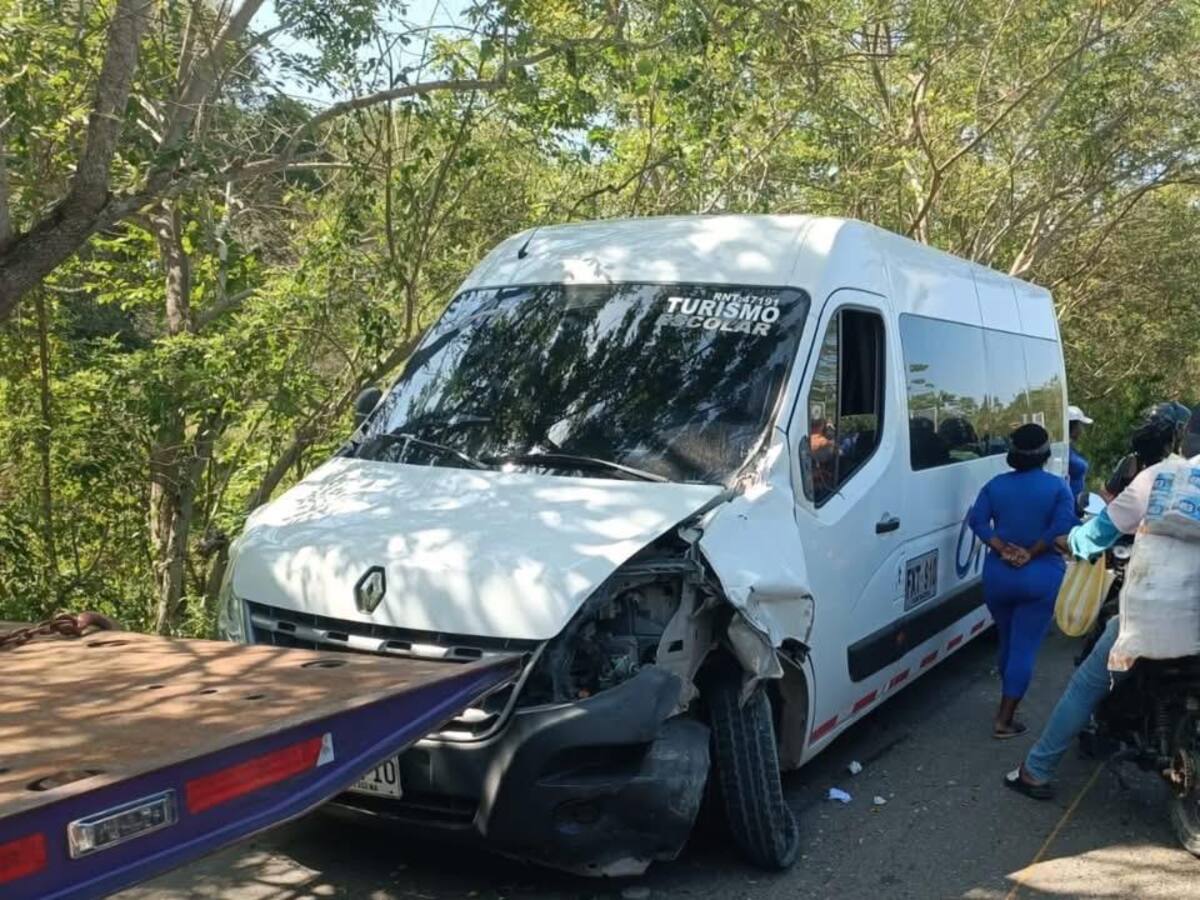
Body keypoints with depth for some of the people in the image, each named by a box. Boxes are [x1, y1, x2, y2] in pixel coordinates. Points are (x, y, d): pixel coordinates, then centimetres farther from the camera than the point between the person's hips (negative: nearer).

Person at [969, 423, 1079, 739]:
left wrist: (1004, 550, -9)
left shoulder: (996, 485, 3)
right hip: (1042, 576, -3)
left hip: (998, 574, 3)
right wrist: (1031, 553, -9)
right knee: (1024, 647, -1)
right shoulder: (1057, 487, -4)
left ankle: (1008, 705, 34)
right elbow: (1063, 527, -16)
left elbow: (977, 521, -7)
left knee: (1007, 642, 20)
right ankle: (1005, 720, -3)